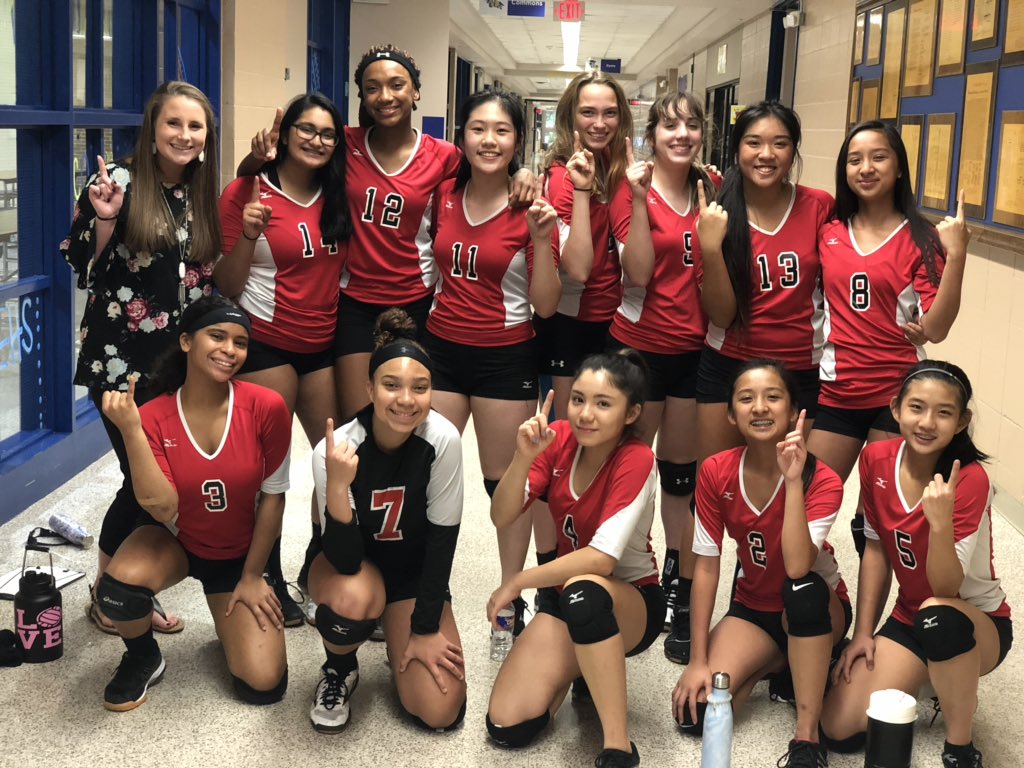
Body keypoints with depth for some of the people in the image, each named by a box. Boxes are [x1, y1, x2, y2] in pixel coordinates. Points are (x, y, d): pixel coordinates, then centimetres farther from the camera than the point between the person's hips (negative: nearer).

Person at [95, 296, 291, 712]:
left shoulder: (266, 407, -22)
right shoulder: (153, 417, -19)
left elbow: (273, 496, -11)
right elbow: (162, 508, -28)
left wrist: (252, 575, -6)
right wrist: (131, 430, -36)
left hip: (240, 552, 0)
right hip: (173, 538, 0)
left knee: (263, 685, -11)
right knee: (118, 587, -34)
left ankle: (230, 619, 24)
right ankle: (143, 657, 1)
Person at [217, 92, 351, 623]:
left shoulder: (336, 196, 8)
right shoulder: (247, 192, -6)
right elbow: (227, 287, -8)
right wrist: (248, 235, -21)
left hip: (324, 343, 5)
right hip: (267, 343, -5)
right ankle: (269, 580, 16)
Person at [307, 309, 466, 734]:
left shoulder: (442, 439, -26)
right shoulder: (334, 451, -28)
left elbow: (443, 535, -15)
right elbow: (344, 561, -29)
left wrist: (425, 628, -12)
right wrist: (337, 486, -46)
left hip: (417, 571, 1)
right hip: (349, 564, -1)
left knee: (441, 712, -12)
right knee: (351, 599, -38)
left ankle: (397, 636, 21)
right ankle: (339, 669, -2)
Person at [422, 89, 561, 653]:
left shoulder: (530, 210, -9)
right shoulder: (444, 195, 2)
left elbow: (546, 305, -11)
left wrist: (540, 239, -22)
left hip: (505, 357, -3)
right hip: (442, 347, 4)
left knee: (505, 479, 7)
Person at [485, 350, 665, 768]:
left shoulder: (637, 460, -22)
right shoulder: (559, 440, -7)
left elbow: (602, 559, -29)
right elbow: (502, 517, -13)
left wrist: (518, 582, -22)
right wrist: (523, 457, -30)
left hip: (630, 601, -5)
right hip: (566, 592, 5)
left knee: (582, 591, -42)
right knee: (507, 726, -12)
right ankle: (575, 663, 19)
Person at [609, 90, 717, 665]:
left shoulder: (711, 190, 6)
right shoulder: (634, 190, -6)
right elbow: (637, 272, -16)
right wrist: (640, 200, -22)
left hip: (695, 347, 4)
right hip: (641, 344, -4)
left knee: (682, 470, 13)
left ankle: (681, 593, 25)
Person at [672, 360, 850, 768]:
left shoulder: (822, 480, -23)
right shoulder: (715, 472, -15)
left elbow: (798, 568, -39)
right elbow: (706, 567, -11)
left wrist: (794, 479, -42)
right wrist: (698, 660, -15)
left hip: (817, 610, -3)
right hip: (753, 607, 3)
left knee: (802, 588, -40)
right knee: (694, 713, -19)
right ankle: (773, 663, 12)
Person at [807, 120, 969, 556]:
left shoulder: (921, 239, -4)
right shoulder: (829, 233, 6)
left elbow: (936, 330, -12)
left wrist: (956, 256, -20)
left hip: (897, 394, -3)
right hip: (836, 391, 3)